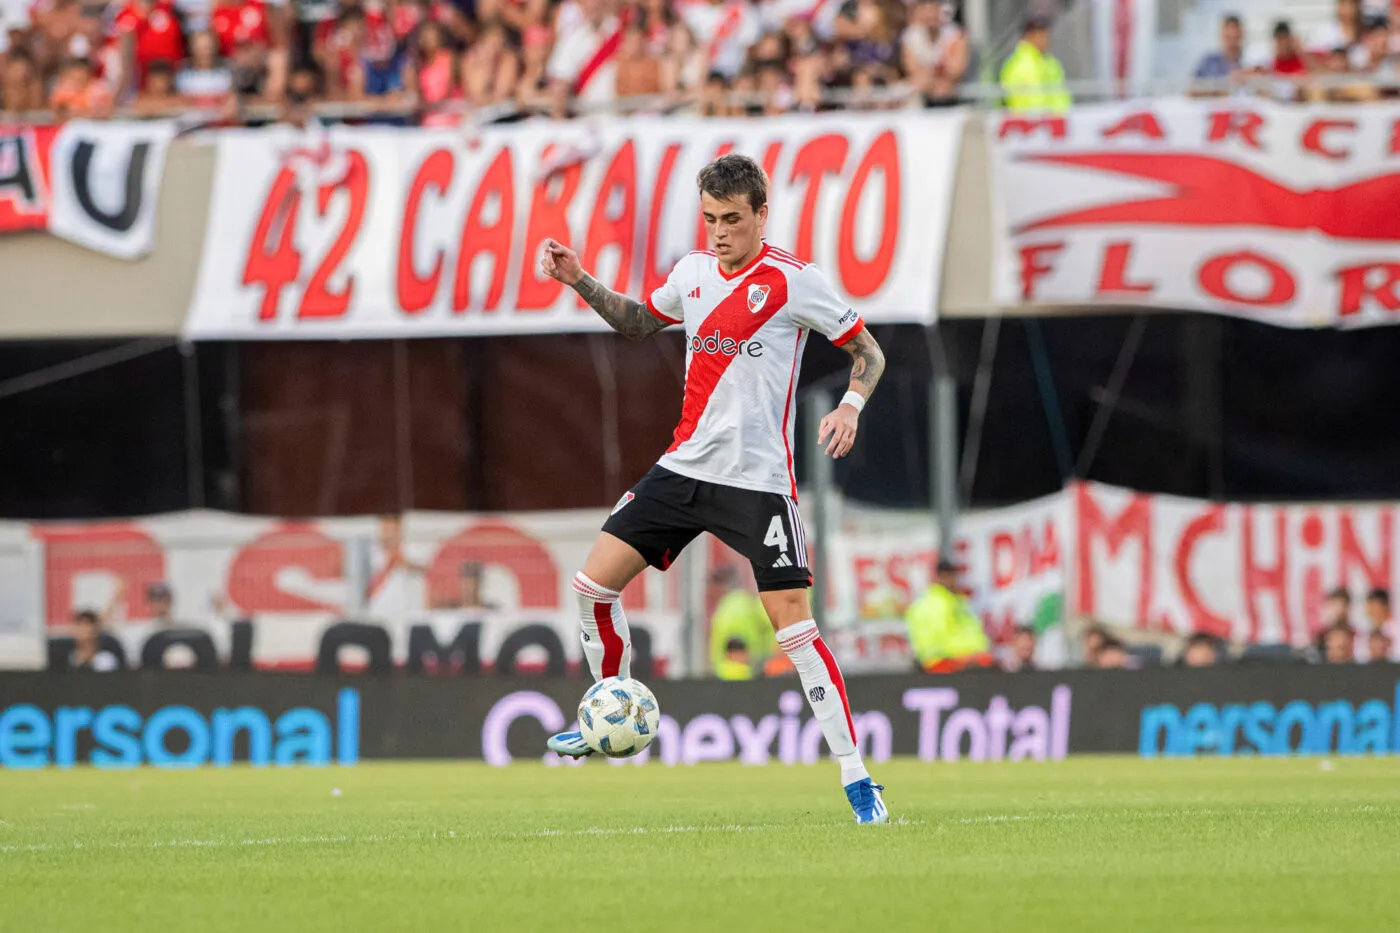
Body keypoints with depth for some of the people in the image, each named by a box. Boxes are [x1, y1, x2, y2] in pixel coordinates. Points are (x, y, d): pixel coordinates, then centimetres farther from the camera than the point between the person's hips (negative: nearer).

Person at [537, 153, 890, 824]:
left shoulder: (793, 281, -9)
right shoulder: (694, 271, 8)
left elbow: (867, 352, -3)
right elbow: (638, 322, 27)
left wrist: (849, 406, -21)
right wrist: (579, 281, 14)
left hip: (759, 479, -6)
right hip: (685, 465, 6)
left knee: (793, 626, -13)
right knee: (594, 583, 1)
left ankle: (855, 779, -8)